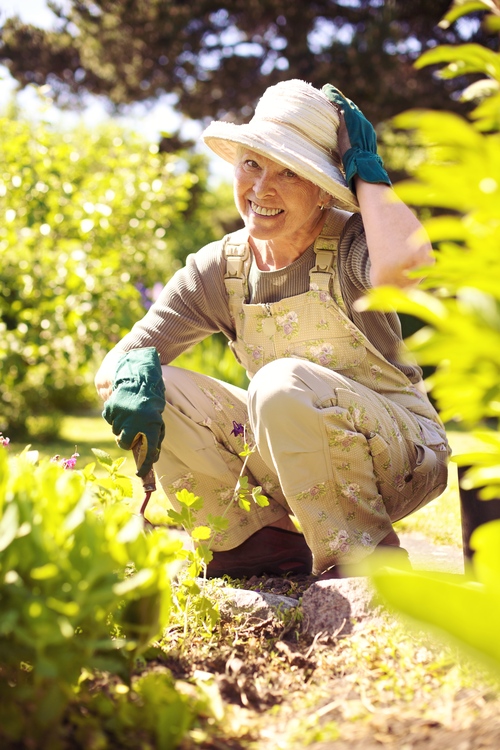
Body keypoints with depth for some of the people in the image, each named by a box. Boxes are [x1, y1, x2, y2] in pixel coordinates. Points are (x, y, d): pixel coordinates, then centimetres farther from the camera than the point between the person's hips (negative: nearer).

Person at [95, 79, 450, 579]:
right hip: (293, 463, 5)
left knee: (284, 383, -34)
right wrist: (134, 368, -31)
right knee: (153, 391, -13)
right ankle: (264, 543, 1)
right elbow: (109, 369, -5)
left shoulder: (352, 242, -17)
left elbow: (406, 262, -46)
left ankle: (364, 562, -14)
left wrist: (365, 168, -27)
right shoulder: (218, 268, -4)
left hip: (399, 452, -5)